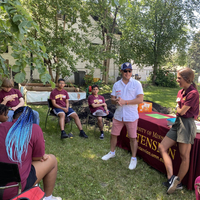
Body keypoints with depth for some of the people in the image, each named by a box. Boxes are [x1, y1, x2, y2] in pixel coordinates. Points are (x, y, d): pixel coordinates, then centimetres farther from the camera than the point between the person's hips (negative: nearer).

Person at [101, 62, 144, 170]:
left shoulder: (136, 84, -6)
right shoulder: (116, 84, 7)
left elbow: (140, 99, -14)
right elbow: (112, 98, 9)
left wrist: (125, 102, -20)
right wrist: (116, 101, -16)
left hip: (131, 116, -4)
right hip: (118, 115, 4)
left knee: (132, 137, 5)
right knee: (113, 134, 14)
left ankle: (133, 158, 23)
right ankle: (112, 152, 38)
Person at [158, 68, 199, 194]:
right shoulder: (181, 92, 12)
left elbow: (182, 111, -14)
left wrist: (179, 108, 4)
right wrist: (179, 109, -4)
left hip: (187, 124, -10)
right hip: (178, 122, 10)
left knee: (184, 156, 2)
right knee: (162, 147, 3)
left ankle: (179, 183, 16)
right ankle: (171, 177, 1)